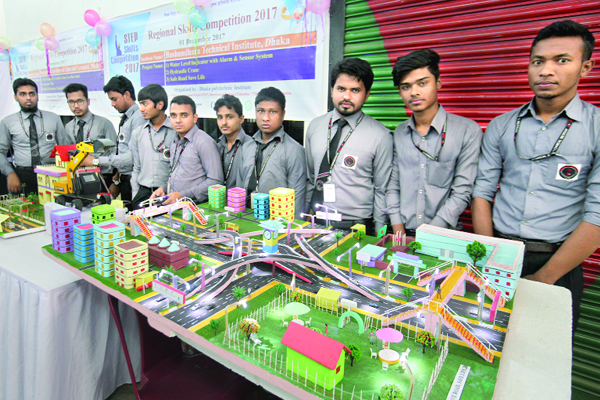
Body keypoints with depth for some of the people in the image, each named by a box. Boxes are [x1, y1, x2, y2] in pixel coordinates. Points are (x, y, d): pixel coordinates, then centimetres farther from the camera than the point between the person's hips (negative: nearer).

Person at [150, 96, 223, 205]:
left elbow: (215, 181, -15)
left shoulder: (204, 142, -9)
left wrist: (182, 195, -14)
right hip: (171, 205, 8)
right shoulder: (175, 143, 19)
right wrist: (163, 188, 9)